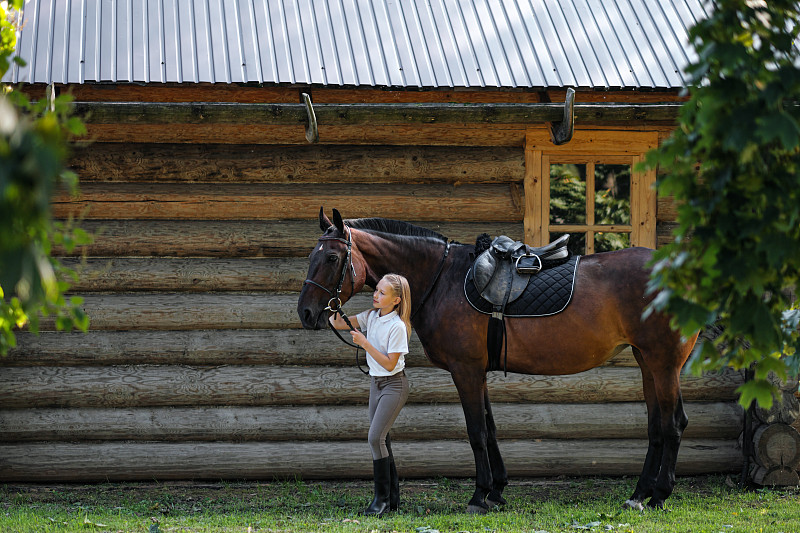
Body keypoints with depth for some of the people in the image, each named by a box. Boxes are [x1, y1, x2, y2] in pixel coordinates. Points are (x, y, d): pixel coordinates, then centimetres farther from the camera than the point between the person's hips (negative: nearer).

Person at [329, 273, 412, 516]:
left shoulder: (397, 326, -19)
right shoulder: (371, 316, 3)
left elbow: (390, 364, -20)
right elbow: (338, 323, 4)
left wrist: (365, 343, -23)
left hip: (394, 384, -8)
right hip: (376, 383, 8)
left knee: (376, 437, -16)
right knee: (381, 440, 8)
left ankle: (382, 498, -9)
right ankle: (392, 499, 14)